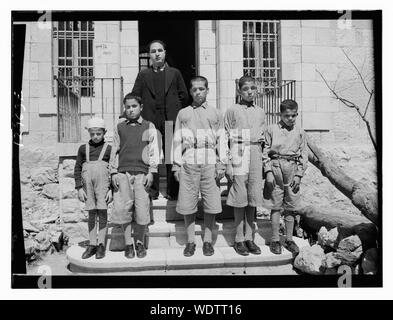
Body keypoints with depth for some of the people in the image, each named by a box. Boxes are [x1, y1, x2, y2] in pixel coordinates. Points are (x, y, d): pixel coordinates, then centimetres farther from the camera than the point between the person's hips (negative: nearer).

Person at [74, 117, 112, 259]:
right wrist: (79, 188, 2)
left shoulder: (109, 148, 5)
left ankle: (101, 244, 6)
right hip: (88, 181, 2)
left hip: (103, 182, -2)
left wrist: (111, 189, -3)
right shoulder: (83, 148, 11)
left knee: (102, 211, -3)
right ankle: (92, 244, 13)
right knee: (91, 213, 6)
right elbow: (77, 169, 11)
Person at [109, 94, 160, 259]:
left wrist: (151, 172, -3)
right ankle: (128, 244, 15)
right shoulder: (120, 127, 14)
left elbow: (154, 151, 5)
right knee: (123, 209, 0)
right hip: (123, 172, 2)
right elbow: (114, 150, 13)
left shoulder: (149, 127, 9)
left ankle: (140, 243, 17)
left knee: (142, 210, -1)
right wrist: (113, 172, 5)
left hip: (142, 173, -1)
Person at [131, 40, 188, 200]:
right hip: (150, 121, 1)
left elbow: (184, 96, 12)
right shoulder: (143, 75, 14)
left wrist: (177, 114, 8)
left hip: (171, 121, 0)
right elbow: (134, 97, 10)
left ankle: (173, 192, 7)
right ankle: (152, 191, 9)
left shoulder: (175, 73, 14)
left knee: (172, 157, -1)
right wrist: (142, 113, 1)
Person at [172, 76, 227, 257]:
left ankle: (208, 241, 16)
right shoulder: (183, 113, 15)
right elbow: (177, 141, 11)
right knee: (187, 205, 1)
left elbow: (221, 140, 9)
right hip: (188, 164, 0)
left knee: (211, 205, 1)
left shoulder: (215, 114, 15)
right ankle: (190, 241, 16)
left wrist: (221, 165, 0)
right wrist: (176, 165, 3)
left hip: (210, 164, 0)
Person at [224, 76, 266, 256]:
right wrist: (227, 165, -7)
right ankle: (239, 239, 11)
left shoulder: (260, 112, 16)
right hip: (238, 155, -4)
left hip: (256, 155, 4)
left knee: (253, 199, 6)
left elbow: (264, 138, 19)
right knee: (239, 199, -1)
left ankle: (249, 237, 17)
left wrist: (266, 165, 12)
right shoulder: (232, 111, 3)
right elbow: (225, 139, 0)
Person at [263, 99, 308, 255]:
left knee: (291, 207, 8)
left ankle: (289, 240, 21)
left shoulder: (300, 132, 7)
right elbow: (265, 152, 1)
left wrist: (299, 175, 0)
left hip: (293, 169, 2)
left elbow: (303, 154, 8)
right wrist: (268, 172, -7)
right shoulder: (271, 129, 1)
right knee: (276, 206, 3)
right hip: (276, 168, -2)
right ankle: (275, 240, 14)